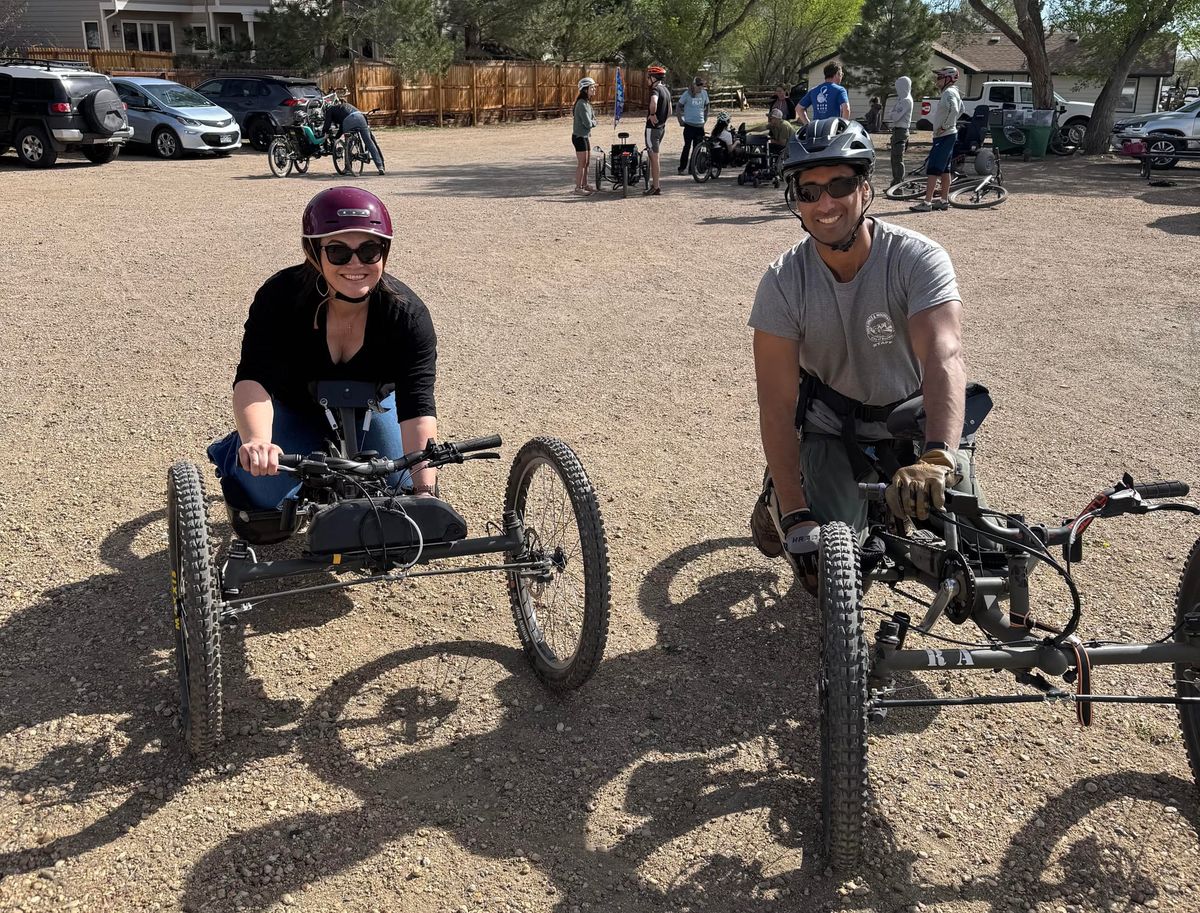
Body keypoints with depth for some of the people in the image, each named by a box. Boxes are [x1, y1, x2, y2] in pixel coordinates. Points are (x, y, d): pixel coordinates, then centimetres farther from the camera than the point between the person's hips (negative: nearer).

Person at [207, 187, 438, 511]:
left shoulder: (408, 315, -31)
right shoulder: (281, 297, -31)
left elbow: (417, 406, -40)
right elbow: (254, 378, -43)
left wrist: (424, 490, -54)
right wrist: (258, 443, -65)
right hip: (293, 409, -1)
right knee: (268, 495, -15)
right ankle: (236, 449, 20)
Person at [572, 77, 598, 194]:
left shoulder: (587, 103, 11)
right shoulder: (582, 104, -20)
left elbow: (593, 120, 13)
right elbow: (588, 123, -22)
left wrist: (591, 122, -9)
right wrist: (593, 122, -2)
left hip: (585, 136, 9)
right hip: (579, 137, -9)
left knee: (586, 162, 15)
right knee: (581, 163, -4)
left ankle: (585, 185, 24)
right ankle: (578, 187, 3)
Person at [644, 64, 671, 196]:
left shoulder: (656, 89, -16)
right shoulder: (666, 90, 14)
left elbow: (653, 103, -40)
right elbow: (669, 112, 21)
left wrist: (652, 115, -24)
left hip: (653, 127, -9)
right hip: (661, 127, 9)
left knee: (653, 157, -4)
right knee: (654, 156, 16)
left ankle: (655, 187, -1)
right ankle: (655, 185, 20)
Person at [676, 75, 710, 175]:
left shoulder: (704, 93, 6)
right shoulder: (687, 94, -6)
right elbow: (678, 107, 1)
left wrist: (705, 119, 15)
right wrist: (680, 120, -2)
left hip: (700, 125, 4)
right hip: (689, 125, -4)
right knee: (687, 146, -6)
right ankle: (682, 168, 1)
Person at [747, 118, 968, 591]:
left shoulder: (918, 259, -23)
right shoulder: (784, 282, -18)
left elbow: (944, 358, -39)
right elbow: (777, 407, -20)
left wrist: (936, 458, -58)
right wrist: (797, 518, -27)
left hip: (916, 426, 0)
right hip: (833, 431, 0)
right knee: (826, 574, -14)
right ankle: (778, 497, 18)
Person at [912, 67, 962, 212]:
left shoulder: (949, 93, -16)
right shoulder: (953, 92, 15)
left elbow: (954, 110, -33)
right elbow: (960, 109, 31)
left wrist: (945, 126, -25)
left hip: (944, 136, -11)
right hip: (948, 136, 11)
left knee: (933, 169, -13)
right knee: (944, 169, 14)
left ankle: (927, 202, -16)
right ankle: (944, 200, 20)